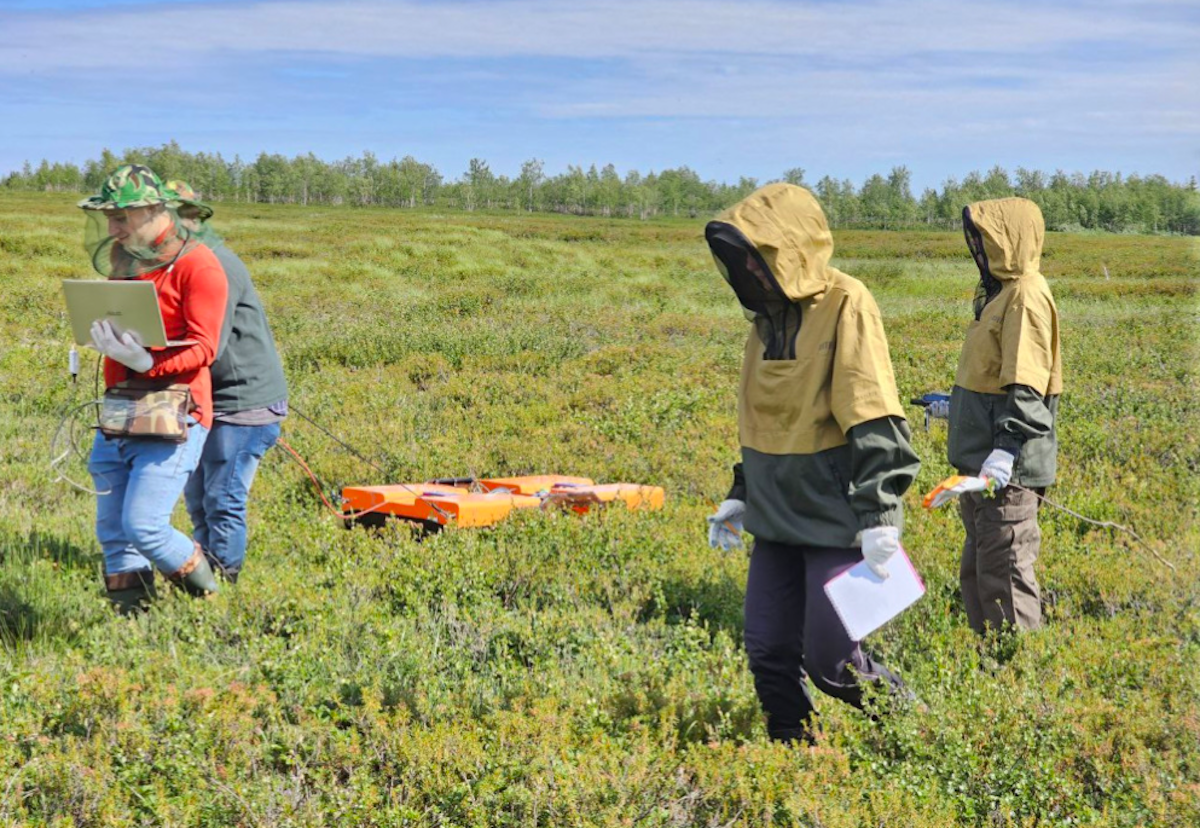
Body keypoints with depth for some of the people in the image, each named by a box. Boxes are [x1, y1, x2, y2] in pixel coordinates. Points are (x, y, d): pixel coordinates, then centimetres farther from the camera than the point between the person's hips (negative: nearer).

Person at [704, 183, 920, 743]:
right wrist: (739, 496, 19)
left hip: (836, 522, -7)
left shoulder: (845, 305, -14)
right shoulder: (769, 313, 10)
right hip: (778, 518, 7)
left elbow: (874, 423, -18)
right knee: (768, 654, 6)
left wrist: (877, 516, -22)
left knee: (829, 661, -4)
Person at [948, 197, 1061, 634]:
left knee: (1004, 569, -7)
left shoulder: (1026, 295, -16)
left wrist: (1007, 448, -32)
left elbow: (1026, 386, -24)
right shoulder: (1000, 290, 14)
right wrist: (953, 405, 36)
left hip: (1006, 466, -11)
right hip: (979, 457, 11)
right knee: (976, 569, 17)